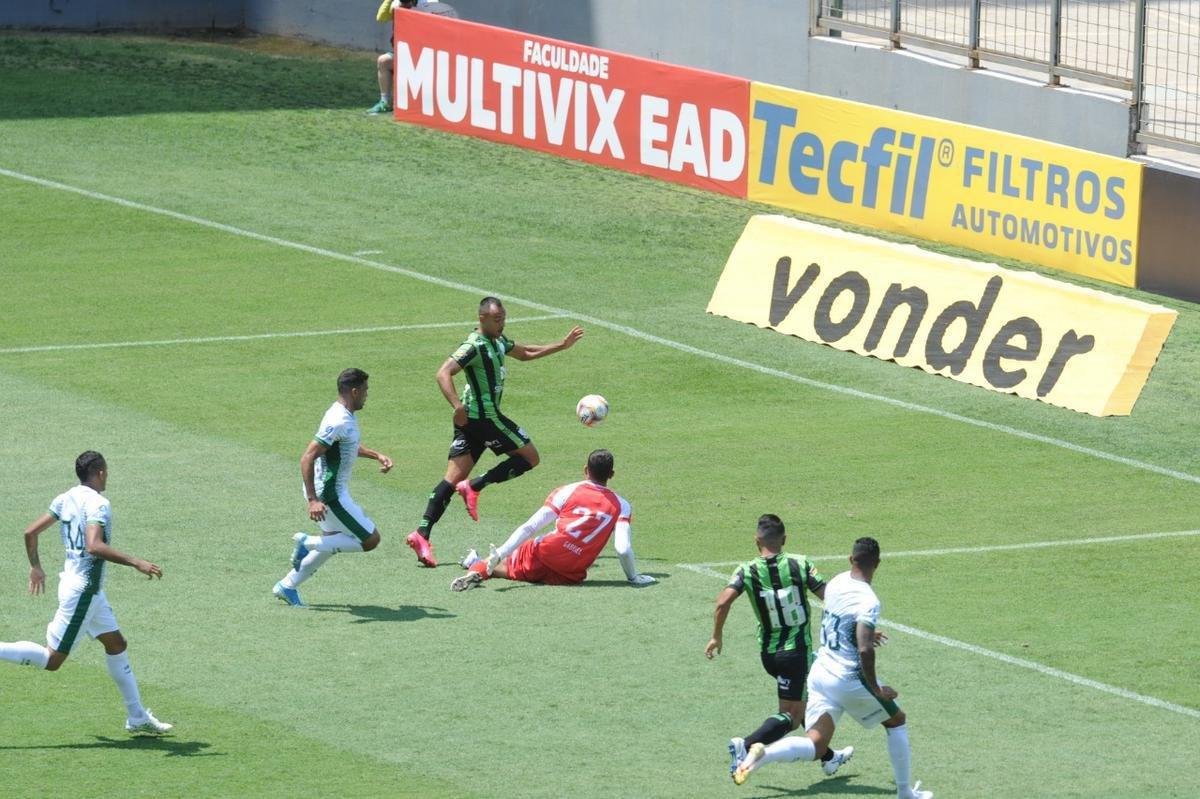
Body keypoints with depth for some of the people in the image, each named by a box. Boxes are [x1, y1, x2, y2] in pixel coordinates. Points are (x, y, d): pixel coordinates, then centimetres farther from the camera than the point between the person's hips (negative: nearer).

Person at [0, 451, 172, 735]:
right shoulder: (98, 504, -18)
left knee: (116, 645, 16)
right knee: (52, 660, -6)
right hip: (83, 591, -10)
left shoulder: (66, 499, 7)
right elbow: (94, 546, -32)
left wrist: (35, 567, 27)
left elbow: (30, 532, 11)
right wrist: (136, 562, -30)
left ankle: (137, 718, 21)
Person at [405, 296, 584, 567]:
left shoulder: (497, 341, 16)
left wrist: (561, 346, 29)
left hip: (470, 419, 9)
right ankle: (475, 486, -7)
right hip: (483, 415, -9)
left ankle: (422, 535, -8)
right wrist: (458, 405, -36)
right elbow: (443, 374, -24)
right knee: (529, 457, 2)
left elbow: (525, 353, 33)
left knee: (454, 478, 2)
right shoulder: (475, 346, -15)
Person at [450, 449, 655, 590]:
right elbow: (623, 549, -9)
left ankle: (477, 567, -5)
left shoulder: (567, 492, 3)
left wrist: (499, 554, -4)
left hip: (543, 556, -1)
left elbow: (529, 528, -3)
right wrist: (633, 578, 8)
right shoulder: (621, 506, 2)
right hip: (572, 575, 1)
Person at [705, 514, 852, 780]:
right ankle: (746, 745, -23)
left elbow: (724, 601, -20)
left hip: (768, 652, 4)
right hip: (797, 649, -4)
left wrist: (716, 637, -6)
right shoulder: (799, 564, -11)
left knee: (805, 703, 24)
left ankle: (828, 758, 35)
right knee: (792, 716, -1)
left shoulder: (747, 571, -7)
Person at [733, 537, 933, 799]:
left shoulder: (837, 583, 4)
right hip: (850, 679, -6)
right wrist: (876, 689, -16)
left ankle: (763, 754, -27)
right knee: (896, 720, 18)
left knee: (815, 745, 1)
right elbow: (865, 651, -29)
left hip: (820, 672, 6)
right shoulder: (868, 601, -19)